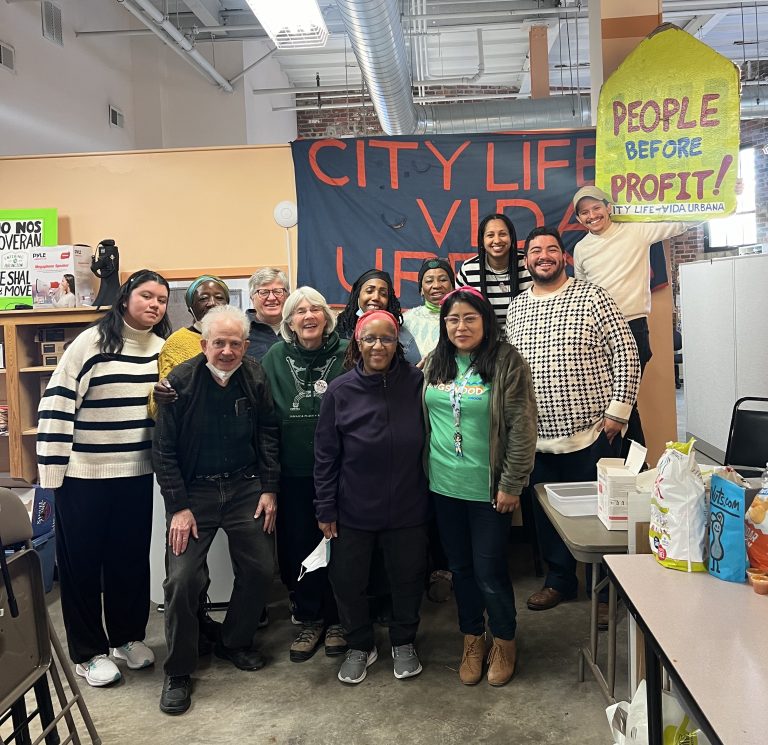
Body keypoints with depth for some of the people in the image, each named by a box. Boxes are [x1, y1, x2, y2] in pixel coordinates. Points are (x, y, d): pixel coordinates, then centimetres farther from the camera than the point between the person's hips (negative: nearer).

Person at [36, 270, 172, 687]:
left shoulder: (163, 348, 5)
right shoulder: (91, 343, -11)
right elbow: (56, 405, -12)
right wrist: (52, 471, -13)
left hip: (137, 475, 5)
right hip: (84, 475, -4)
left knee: (131, 559, 15)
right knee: (81, 562, 7)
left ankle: (128, 636, 33)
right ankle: (88, 651, 22)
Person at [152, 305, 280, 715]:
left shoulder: (255, 378, -3)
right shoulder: (180, 381, -12)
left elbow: (268, 434, 6)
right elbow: (163, 449, -8)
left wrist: (269, 488, 0)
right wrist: (178, 506, -11)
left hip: (245, 488, 3)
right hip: (193, 491, -3)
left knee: (260, 570, 5)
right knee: (182, 579, -8)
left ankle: (235, 642, 31)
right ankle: (178, 673, 11)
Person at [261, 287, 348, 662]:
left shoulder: (347, 354, -4)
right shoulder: (275, 358, 3)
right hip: (293, 473, 2)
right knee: (297, 546, 9)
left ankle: (337, 619, 28)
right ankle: (309, 619, 28)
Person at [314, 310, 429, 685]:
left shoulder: (416, 383, -8)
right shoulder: (340, 391, -7)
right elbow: (325, 455, -3)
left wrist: (430, 494, -2)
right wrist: (325, 509, -2)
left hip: (408, 508, 0)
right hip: (353, 510, 0)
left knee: (407, 578, 15)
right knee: (348, 580, 11)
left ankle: (404, 643, 39)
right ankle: (360, 645, 36)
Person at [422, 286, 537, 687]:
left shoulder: (507, 362, -11)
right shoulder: (434, 363, 6)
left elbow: (522, 428, -13)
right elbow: (422, 418, 15)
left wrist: (512, 485, -14)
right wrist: (425, 470, 11)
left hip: (488, 488, -5)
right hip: (444, 486, 5)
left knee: (489, 571, 4)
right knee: (460, 567, 16)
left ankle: (505, 643, 28)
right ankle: (473, 640, 34)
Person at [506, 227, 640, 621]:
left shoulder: (592, 297, -6)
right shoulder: (516, 308, 9)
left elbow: (626, 355, -8)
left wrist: (617, 411, -12)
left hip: (592, 433, -4)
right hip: (538, 437, 5)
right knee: (546, 513, 15)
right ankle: (559, 579, 34)